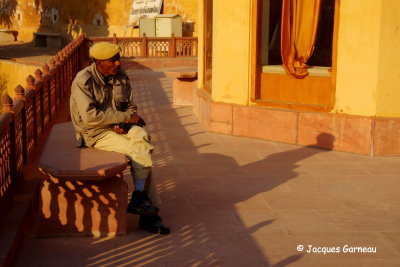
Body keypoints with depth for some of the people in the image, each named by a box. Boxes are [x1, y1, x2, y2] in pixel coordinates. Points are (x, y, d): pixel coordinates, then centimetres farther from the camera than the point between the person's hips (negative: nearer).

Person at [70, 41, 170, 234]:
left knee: (141, 135, -25)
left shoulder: (121, 77, 5)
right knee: (140, 154, -22)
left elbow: (130, 106, 13)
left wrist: (124, 123, -11)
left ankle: (139, 198, -19)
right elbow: (90, 117, -22)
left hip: (118, 126, 6)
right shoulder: (83, 81, -14)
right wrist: (125, 117, -18)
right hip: (94, 133, -6)